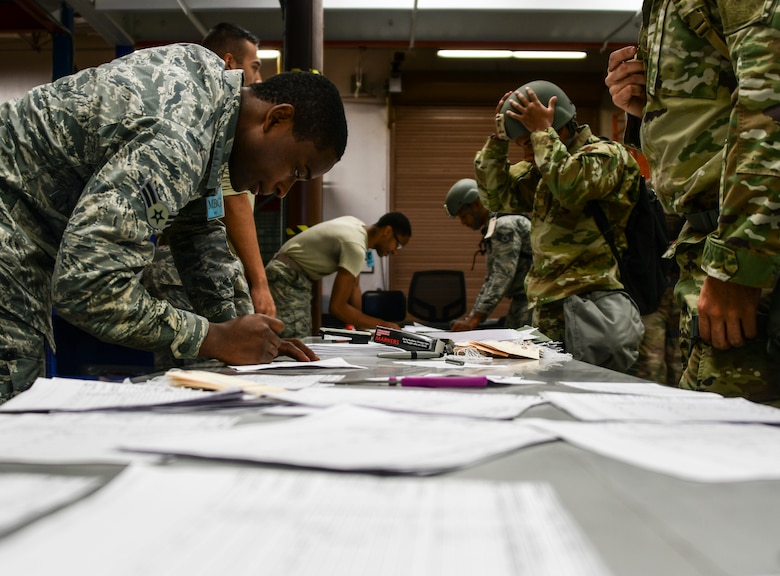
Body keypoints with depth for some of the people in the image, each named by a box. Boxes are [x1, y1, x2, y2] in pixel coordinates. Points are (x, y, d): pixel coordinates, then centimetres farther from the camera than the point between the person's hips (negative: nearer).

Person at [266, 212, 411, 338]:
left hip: (295, 279, 11)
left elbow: (354, 287, 9)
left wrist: (361, 329, 5)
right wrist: (384, 325, -20)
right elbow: (337, 307, -28)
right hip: (287, 279, -10)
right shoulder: (355, 246, -25)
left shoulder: (359, 227, 4)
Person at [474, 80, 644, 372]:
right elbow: (495, 195, 17)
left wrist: (541, 131, -15)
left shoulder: (607, 155, -6)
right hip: (549, 311, 8)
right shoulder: (540, 171, 19)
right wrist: (499, 137, 8)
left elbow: (570, 189, -25)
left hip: (591, 305, -8)